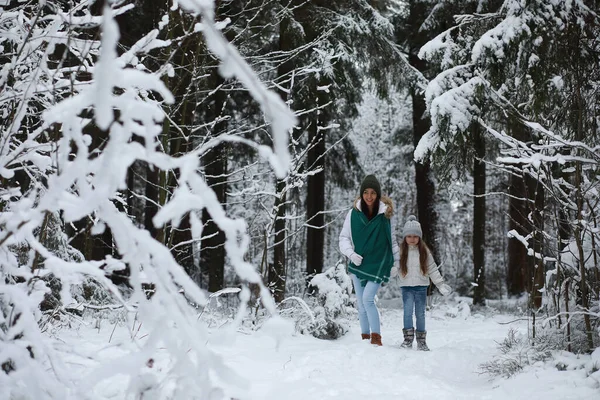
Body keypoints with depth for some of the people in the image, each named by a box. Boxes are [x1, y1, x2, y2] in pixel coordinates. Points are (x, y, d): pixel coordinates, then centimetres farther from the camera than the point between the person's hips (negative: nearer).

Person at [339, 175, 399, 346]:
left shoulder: (385, 214, -4)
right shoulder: (354, 213, -4)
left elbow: (392, 240, 7)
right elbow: (344, 237, 4)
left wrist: (398, 262, 7)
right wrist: (351, 254, -12)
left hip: (378, 263, -3)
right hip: (358, 264, 3)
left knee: (368, 298, -18)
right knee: (361, 303, 8)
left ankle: (376, 337, -11)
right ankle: (365, 337, 20)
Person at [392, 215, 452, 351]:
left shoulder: (424, 251, 2)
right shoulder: (401, 251, -1)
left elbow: (432, 269, 5)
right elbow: (395, 269, -1)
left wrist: (441, 284, 1)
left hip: (421, 286, 1)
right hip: (407, 286, -1)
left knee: (420, 314, 6)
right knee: (408, 311, -14)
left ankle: (421, 340, 14)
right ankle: (408, 338, -6)